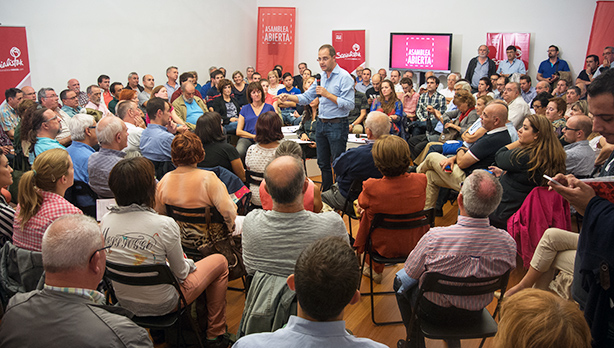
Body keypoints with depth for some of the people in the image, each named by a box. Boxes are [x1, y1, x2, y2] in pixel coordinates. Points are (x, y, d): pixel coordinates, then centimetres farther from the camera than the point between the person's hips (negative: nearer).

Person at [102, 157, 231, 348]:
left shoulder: (105, 222, -12)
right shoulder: (164, 225, -29)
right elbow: (181, 272, -15)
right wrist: (189, 264, 9)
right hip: (160, 305, -6)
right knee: (220, 261, 15)